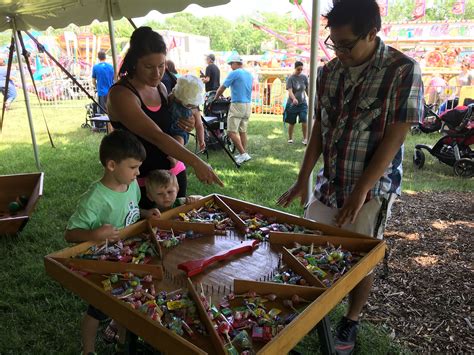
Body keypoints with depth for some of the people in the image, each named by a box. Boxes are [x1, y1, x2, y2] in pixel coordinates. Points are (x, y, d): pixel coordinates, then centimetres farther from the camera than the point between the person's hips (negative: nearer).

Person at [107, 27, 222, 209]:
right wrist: (196, 162, -36)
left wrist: (185, 125, -3)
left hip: (174, 173, 7)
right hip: (143, 182, -6)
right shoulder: (120, 94, -17)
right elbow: (156, 136, -28)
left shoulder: (160, 87, 5)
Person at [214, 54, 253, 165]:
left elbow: (221, 88, -4)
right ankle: (243, 154, 15)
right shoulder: (249, 74, 14)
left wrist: (214, 99, 11)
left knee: (231, 132, -7)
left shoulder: (234, 73, -8)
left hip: (237, 105, -8)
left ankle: (243, 154, -12)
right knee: (243, 131, 13)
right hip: (248, 105, 8)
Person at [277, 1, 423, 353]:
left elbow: (393, 139, -16)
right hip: (329, 183, 5)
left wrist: (360, 192, -18)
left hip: (373, 188, -5)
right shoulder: (329, 72, 2)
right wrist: (303, 179, 3)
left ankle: (351, 321, 33)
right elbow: (319, 129, 6)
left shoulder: (403, 70, -13)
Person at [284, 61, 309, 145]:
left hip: (302, 103, 2)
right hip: (292, 104, -2)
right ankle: (290, 138, 25)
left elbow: (307, 89, 11)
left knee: (304, 121, -12)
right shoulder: (291, 78, -8)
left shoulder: (304, 77, 3)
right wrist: (294, 99, -38)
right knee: (291, 123, 7)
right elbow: (290, 90, -20)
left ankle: (305, 138, 0)